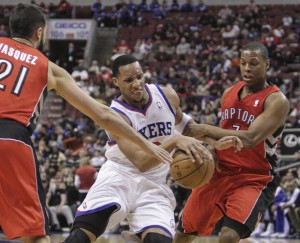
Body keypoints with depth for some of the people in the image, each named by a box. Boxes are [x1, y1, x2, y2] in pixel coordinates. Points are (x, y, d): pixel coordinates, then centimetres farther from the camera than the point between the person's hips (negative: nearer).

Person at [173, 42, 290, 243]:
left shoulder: (276, 100, -14)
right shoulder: (229, 94, 7)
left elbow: (249, 139, -26)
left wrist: (207, 130, -22)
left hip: (254, 180, -6)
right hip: (219, 173, 7)